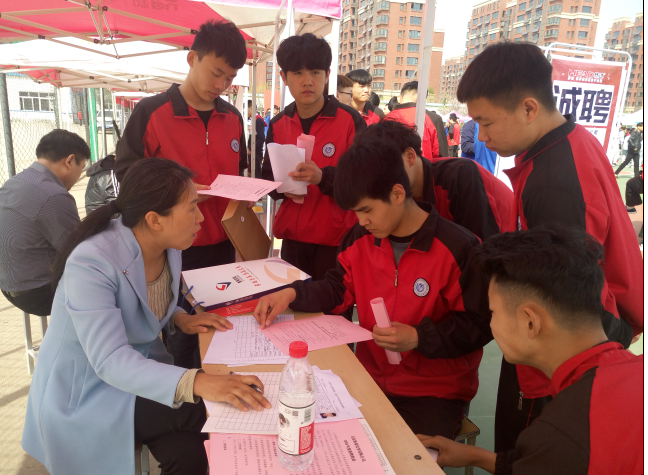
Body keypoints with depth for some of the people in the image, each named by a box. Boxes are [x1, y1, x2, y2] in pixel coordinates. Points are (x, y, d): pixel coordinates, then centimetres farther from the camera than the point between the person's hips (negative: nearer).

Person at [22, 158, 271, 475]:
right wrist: (195, 383, -50)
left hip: (141, 370, 6)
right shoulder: (91, 263, -29)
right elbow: (111, 361, -36)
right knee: (213, 413, -22)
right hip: (85, 392, -6)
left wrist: (179, 319, -10)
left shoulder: (168, 246, -7)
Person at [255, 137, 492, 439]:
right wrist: (292, 294, -10)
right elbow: (336, 289, 7)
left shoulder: (458, 248, -17)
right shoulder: (361, 239, 0)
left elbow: (480, 324, -11)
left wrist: (420, 338, -23)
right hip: (370, 379, 5)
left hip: (435, 394, -4)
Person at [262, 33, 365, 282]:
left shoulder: (350, 120, -6)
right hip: (293, 238, 4)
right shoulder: (278, 125, 7)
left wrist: (323, 177, -25)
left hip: (337, 240, -3)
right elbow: (268, 176, 14)